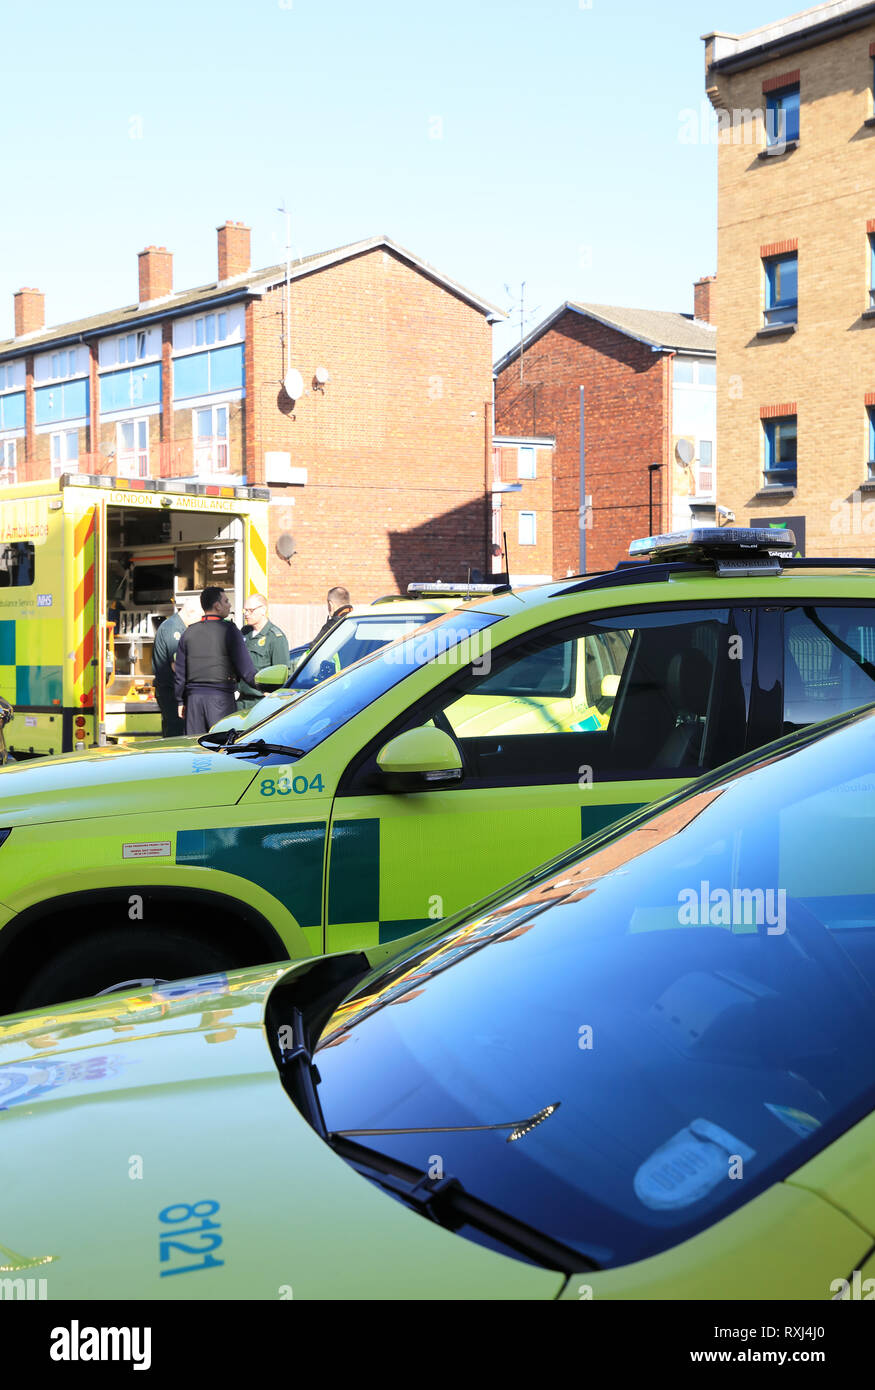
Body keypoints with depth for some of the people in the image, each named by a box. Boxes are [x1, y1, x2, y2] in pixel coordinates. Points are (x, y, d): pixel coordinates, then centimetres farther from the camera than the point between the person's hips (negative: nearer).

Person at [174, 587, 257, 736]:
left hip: (193, 697, 5)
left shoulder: (189, 632, 8)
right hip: (220, 696, -5)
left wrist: (180, 701, 18)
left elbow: (179, 672, 10)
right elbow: (245, 668, -10)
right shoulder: (229, 630, -6)